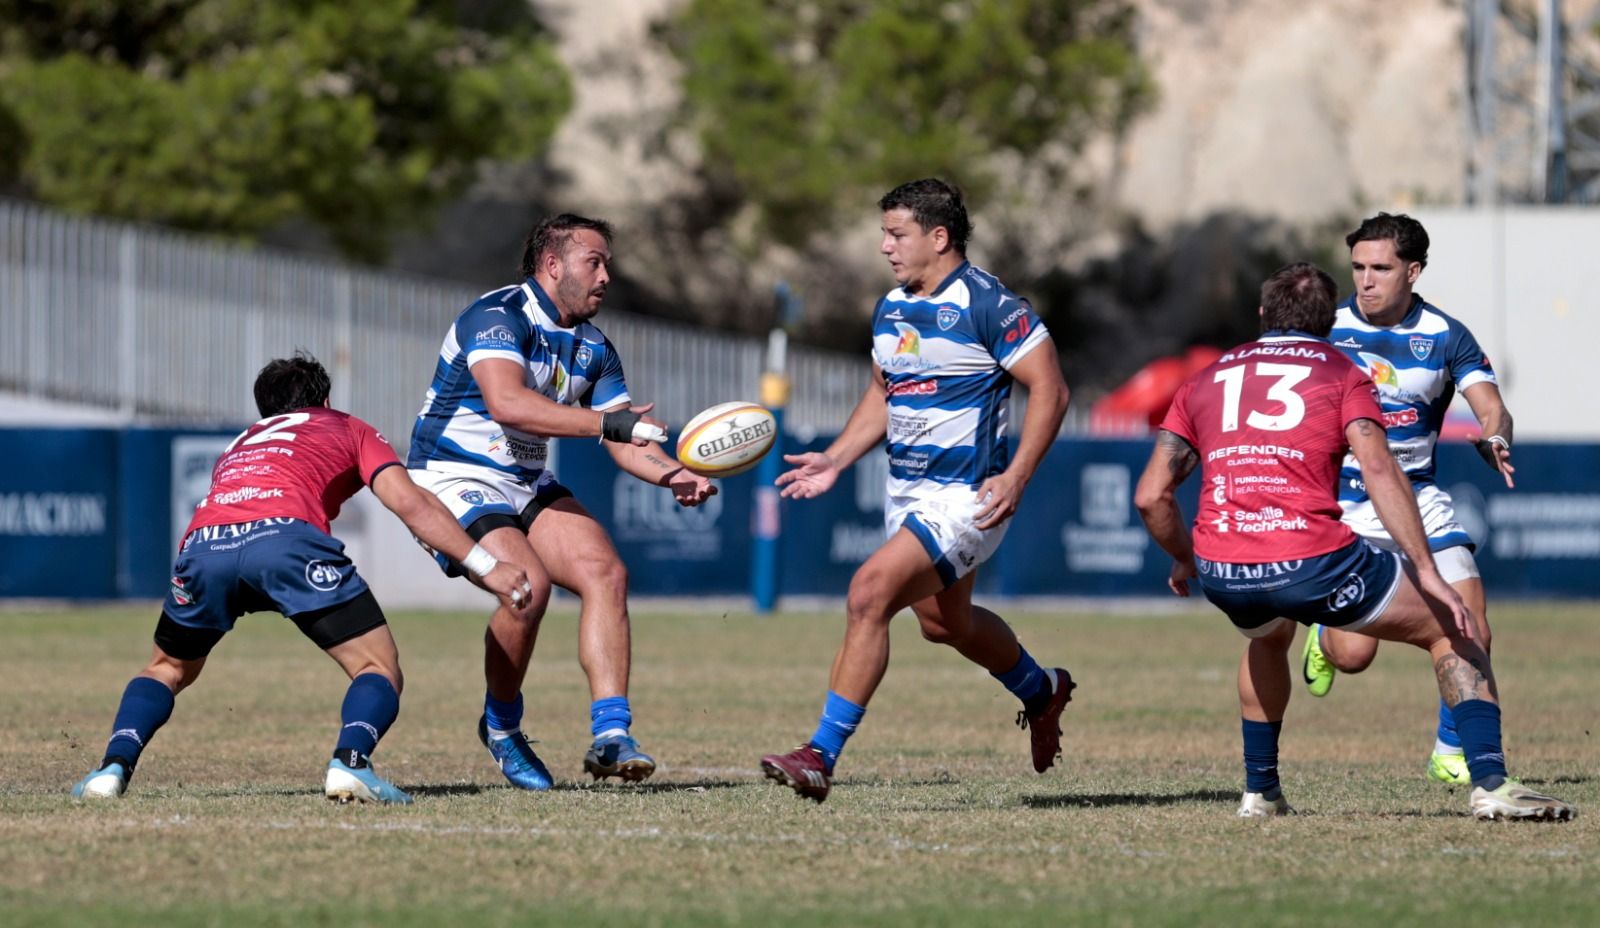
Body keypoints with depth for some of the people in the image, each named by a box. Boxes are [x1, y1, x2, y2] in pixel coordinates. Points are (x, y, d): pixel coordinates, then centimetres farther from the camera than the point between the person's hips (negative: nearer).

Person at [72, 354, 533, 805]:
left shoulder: (241, 444, 42)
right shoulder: (349, 429, 30)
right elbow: (410, 503, 17)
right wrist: (487, 567, 17)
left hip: (202, 545, 4)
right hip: (284, 534, -4)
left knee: (168, 668, 28)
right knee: (379, 667, 7)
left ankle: (114, 766, 7)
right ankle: (350, 762, -20)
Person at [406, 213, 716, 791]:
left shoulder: (593, 348, 9)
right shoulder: (498, 316, -18)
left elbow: (628, 443, 7)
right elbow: (507, 403, -35)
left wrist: (673, 475, -15)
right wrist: (610, 423, -38)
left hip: (529, 485, 8)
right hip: (455, 481, -8)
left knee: (606, 572, -13)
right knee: (528, 583, -29)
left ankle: (611, 736, -16)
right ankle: (500, 727, -5)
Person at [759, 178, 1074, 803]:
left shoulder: (987, 305, -15)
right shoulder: (891, 310, 9)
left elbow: (1050, 389, -14)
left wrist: (1015, 478, -22)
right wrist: (834, 461, 10)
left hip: (965, 497, -9)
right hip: (907, 491, 9)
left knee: (869, 594, -22)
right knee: (944, 624, 23)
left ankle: (823, 753, -19)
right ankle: (1042, 692, 51)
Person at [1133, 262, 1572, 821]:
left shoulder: (1204, 381, 21)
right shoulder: (1342, 374, 11)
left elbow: (1150, 495, 14)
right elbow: (1379, 470, -6)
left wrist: (1183, 561, 32)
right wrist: (1427, 575, -9)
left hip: (1221, 575, 4)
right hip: (1310, 560, -4)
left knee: (1269, 637, 40)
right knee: (1449, 632, 13)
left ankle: (1260, 791, 38)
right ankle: (1489, 784, -4)